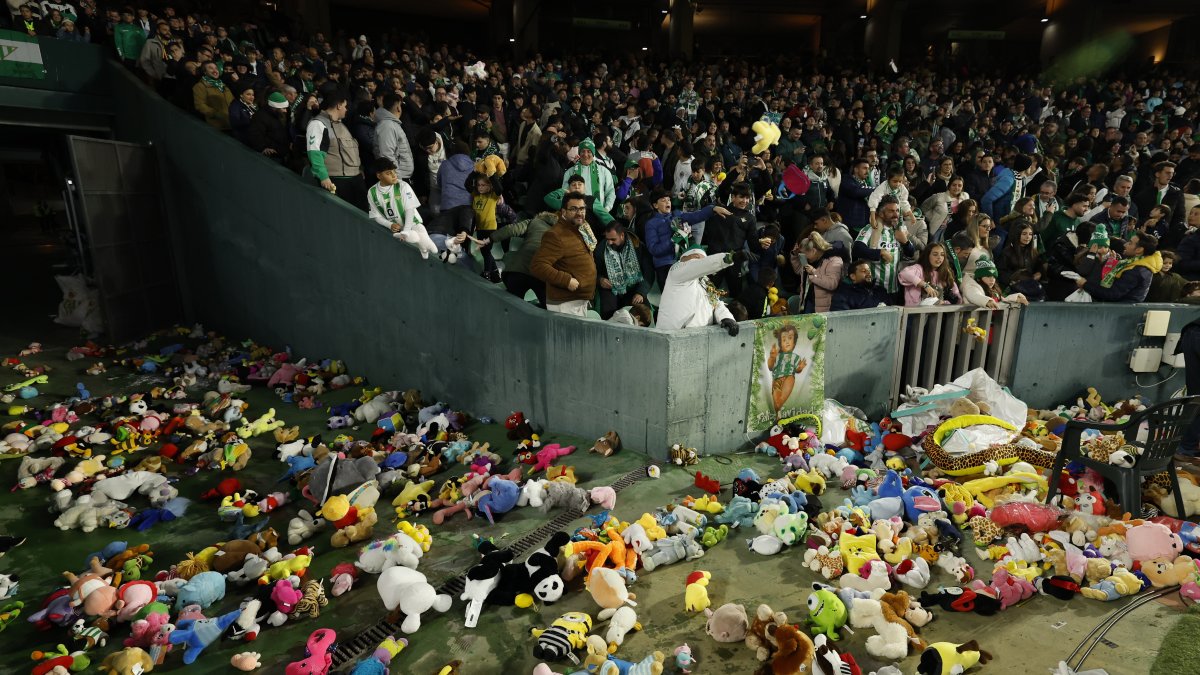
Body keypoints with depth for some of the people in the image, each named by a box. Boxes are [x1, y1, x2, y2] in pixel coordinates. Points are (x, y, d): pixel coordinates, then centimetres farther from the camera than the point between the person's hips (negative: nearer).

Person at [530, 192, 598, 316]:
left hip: (581, 302, 10)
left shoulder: (581, 230, 10)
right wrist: (566, 280, -28)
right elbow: (537, 266, -28)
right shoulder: (556, 235, -20)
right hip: (565, 304, -10)